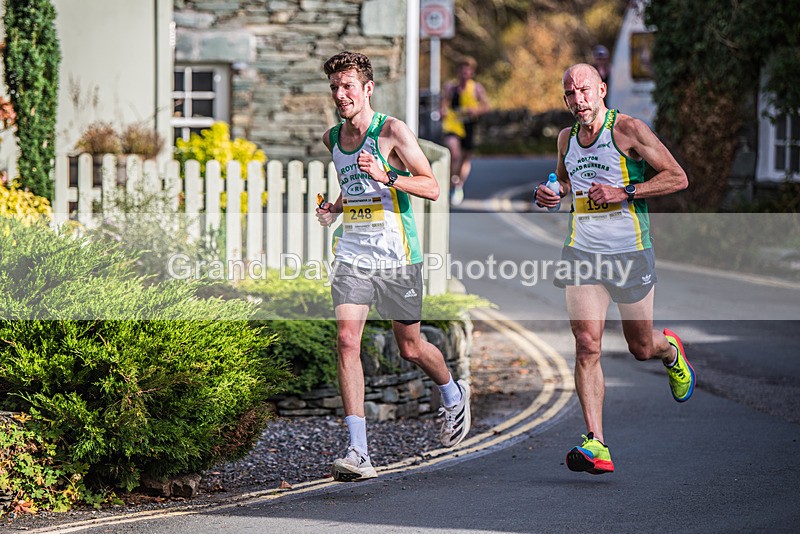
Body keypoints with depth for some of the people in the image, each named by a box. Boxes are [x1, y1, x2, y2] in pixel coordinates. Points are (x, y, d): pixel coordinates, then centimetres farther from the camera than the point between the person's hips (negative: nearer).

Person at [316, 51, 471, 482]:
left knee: (410, 347, 8)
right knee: (346, 340, -13)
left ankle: (454, 394, 43)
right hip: (352, 253, 4)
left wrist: (387, 176, -25)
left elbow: (432, 188, -11)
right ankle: (358, 452, -15)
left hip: (396, 254, -4)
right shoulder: (332, 138, 9)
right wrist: (334, 209, 8)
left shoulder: (392, 131, -9)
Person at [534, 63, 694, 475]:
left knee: (642, 348, 10)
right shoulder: (566, 138, 9)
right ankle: (596, 445, -17)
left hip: (631, 254, -3)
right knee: (587, 346, -13)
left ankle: (671, 351, 49)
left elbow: (677, 178, -9)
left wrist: (624, 192, -18)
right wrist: (551, 193, 6)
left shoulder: (629, 130, -7)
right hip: (583, 253, 3)